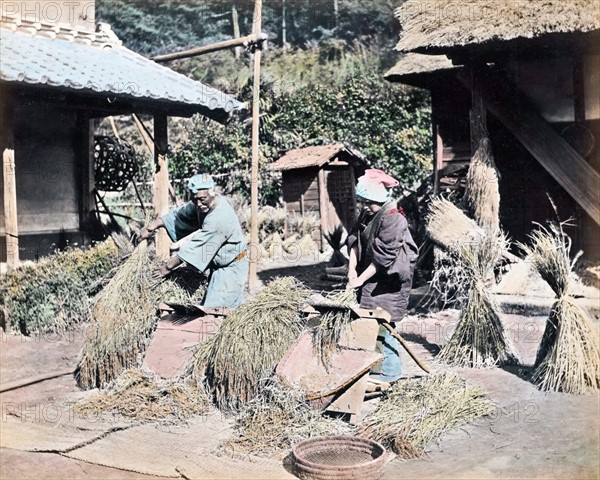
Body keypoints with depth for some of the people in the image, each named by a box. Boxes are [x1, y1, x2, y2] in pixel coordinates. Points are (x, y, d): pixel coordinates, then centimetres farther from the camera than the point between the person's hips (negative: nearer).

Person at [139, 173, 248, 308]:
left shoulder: (219, 217, -32)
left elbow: (195, 247, -28)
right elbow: (179, 214, 8)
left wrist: (168, 266, -21)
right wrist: (153, 225, -2)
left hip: (231, 268, -9)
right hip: (218, 266, 9)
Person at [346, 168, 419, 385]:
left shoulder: (393, 219, -20)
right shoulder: (367, 214, 8)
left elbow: (384, 257, -22)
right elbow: (354, 239, 9)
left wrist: (360, 279, -19)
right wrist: (352, 268, -5)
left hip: (388, 280, -8)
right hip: (371, 278, 9)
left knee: (380, 324, -8)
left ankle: (389, 371, 3)